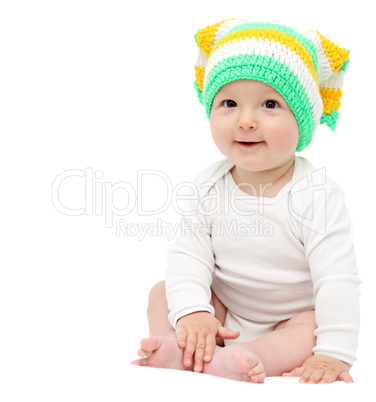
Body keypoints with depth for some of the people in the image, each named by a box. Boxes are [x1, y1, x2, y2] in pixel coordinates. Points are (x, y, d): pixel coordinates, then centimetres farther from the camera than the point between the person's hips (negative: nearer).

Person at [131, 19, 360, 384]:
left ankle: (235, 359, -48)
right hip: (225, 314, 4)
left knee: (315, 326, -31)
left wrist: (334, 354, -34)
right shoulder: (208, 186, -8)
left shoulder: (316, 195, -20)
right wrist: (191, 311, -30)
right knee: (163, 293, -9)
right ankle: (179, 349, -34)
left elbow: (337, 279, -25)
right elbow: (188, 255, -12)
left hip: (293, 319, -3)